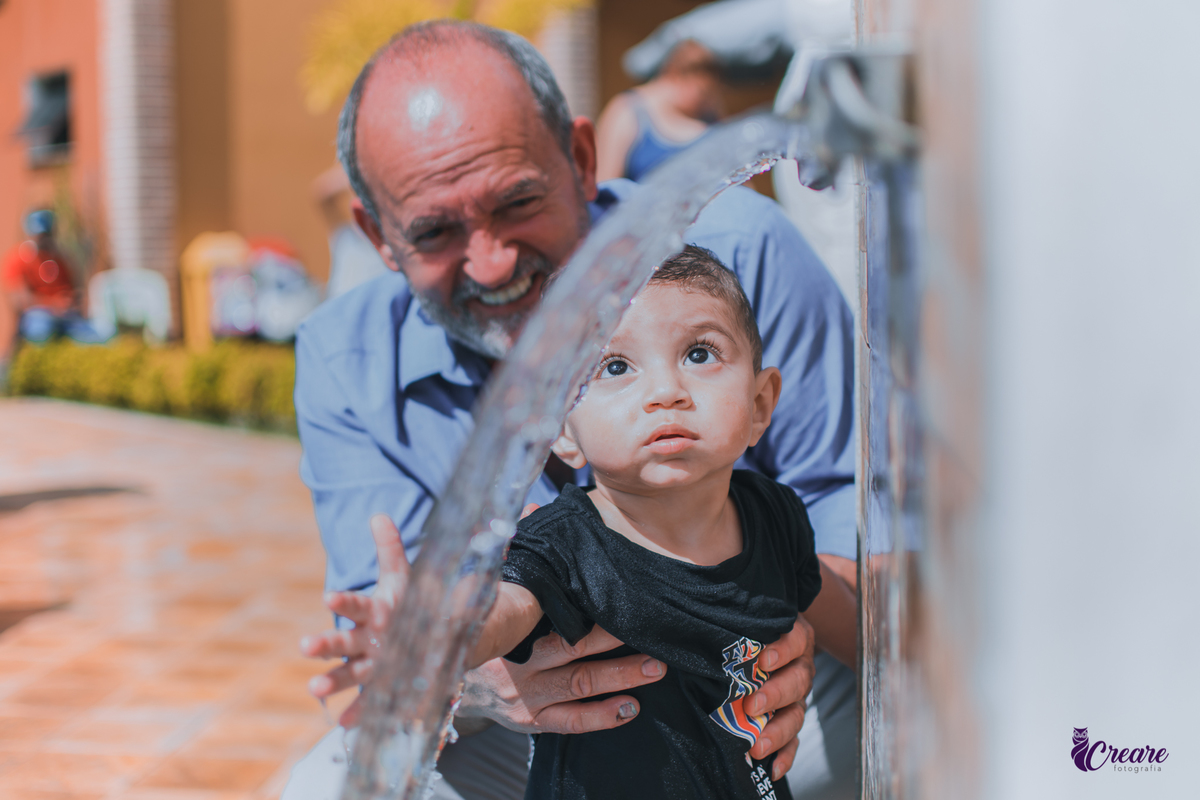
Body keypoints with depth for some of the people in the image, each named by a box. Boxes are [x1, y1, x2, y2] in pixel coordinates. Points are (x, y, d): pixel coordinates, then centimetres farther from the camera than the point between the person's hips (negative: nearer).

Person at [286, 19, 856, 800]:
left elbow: (849, 489, -12)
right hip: (519, 733, 2)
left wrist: (801, 620, -34)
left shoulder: (735, 251, -17)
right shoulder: (347, 366, -10)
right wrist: (469, 676, -40)